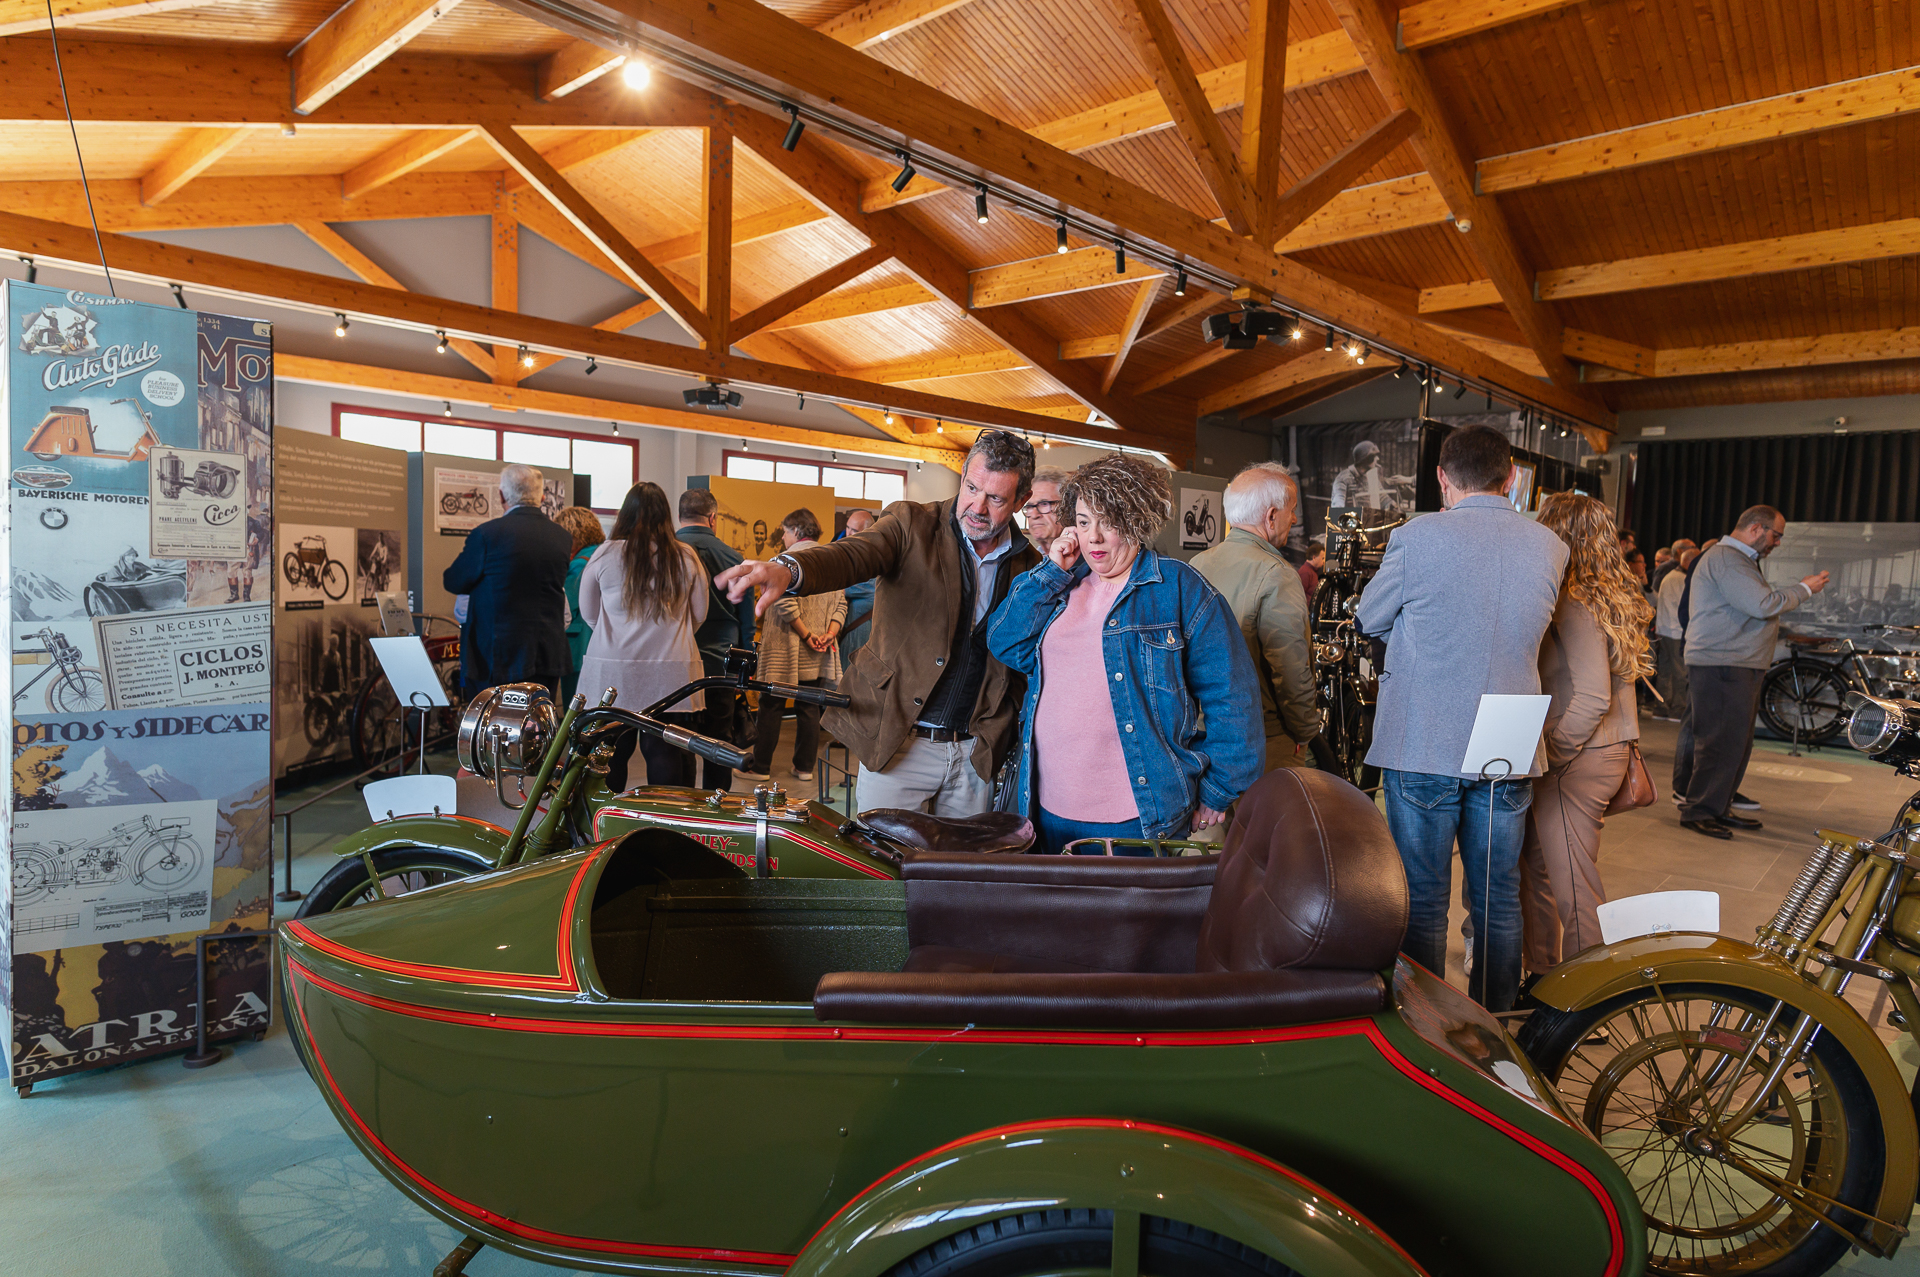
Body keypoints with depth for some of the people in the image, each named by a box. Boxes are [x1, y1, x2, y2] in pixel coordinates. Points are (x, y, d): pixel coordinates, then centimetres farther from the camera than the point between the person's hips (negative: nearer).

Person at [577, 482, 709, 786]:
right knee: (668, 756, 2)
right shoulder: (687, 557, 0)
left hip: (612, 673, 0)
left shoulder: (605, 554, -1)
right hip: (672, 673, 0)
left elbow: (588, 613, 12)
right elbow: (699, 614, 11)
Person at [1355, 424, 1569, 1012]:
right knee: (1499, 900, 15)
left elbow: (1370, 619, 2)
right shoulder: (1551, 547, 1)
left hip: (1423, 749, -4)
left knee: (1422, 902, 6)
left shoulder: (1418, 538, -12)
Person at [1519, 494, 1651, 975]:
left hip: (1578, 759, -9)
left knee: (1573, 886, -1)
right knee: (1536, 866, 17)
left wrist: (1549, 754, -15)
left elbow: (1592, 698, -24)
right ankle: (1543, 975, 30)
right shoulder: (1614, 594, 12)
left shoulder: (1575, 604, -18)